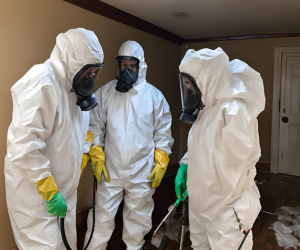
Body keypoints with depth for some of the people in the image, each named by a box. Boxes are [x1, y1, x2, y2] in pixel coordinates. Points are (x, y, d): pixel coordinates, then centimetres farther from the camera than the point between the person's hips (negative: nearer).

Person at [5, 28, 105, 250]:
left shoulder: (72, 85, 7)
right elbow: (23, 144, -28)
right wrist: (49, 191, -23)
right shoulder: (41, 82, -21)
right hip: (34, 190, -8)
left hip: (63, 188, 8)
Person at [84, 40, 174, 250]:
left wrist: (160, 165, -1)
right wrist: (97, 159, -4)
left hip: (142, 173, 1)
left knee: (138, 220, 17)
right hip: (110, 170, 0)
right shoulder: (105, 92, -1)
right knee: (102, 218, 9)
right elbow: (95, 126, 3)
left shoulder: (155, 96, -1)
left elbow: (163, 134, 2)